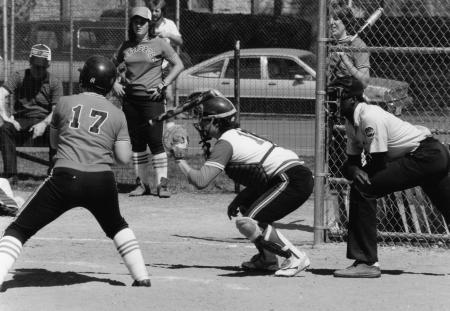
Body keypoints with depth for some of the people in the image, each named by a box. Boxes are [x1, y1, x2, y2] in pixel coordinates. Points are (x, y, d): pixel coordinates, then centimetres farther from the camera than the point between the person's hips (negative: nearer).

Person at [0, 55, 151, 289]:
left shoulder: (65, 103, 9)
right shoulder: (117, 115, 11)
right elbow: (124, 157, 10)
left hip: (65, 178, -3)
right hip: (102, 181, 3)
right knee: (116, 226, 32)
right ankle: (142, 278, 29)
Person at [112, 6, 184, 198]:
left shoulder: (158, 44, -1)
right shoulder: (126, 46, 10)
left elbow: (178, 65, -2)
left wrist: (162, 85, -10)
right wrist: (116, 83, 6)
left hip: (152, 98, -4)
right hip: (130, 98, 4)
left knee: (155, 142, -9)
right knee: (136, 142, 6)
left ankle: (162, 184, -6)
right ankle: (142, 184, 12)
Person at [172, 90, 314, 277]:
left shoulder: (224, 144, -7)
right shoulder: (239, 134, 22)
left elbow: (200, 181, -15)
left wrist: (180, 159, -1)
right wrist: (239, 199, 18)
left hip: (293, 181, -10)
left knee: (246, 223, -14)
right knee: (246, 205, 26)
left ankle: (295, 258, -11)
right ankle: (267, 258, 22)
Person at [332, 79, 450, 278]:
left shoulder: (371, 118, -20)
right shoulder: (351, 122, 9)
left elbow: (378, 163, -19)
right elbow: (351, 162, 10)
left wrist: (361, 172, -2)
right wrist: (354, 170, -13)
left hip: (426, 155, -10)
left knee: (362, 190, -16)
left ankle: (366, 262, -17)